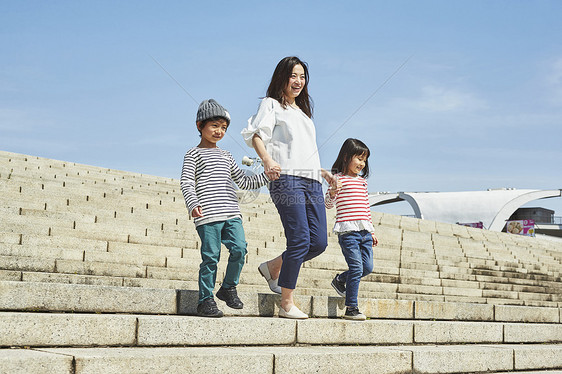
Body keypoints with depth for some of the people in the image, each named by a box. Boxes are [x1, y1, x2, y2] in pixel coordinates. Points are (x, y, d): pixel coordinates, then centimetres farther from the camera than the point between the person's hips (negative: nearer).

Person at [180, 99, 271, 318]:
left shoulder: (226, 156, 23)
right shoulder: (194, 154, 6)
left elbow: (244, 182, 25)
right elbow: (186, 183, -5)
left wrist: (267, 176, 14)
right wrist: (193, 204, -23)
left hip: (231, 213, 5)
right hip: (207, 216, -5)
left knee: (239, 248, -10)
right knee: (211, 256, -6)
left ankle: (229, 288, 10)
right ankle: (205, 300, 5)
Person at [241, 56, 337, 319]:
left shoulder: (303, 112, 31)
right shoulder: (271, 104, 9)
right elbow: (255, 134, -8)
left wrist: (321, 171, 25)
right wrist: (267, 160, -25)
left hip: (311, 182, 8)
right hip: (286, 179, -7)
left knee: (319, 242, -3)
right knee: (300, 240, -15)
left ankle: (273, 268, 20)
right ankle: (286, 304, -7)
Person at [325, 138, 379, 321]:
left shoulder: (362, 181, 19)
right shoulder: (339, 179, -2)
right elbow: (328, 204, -7)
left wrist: (372, 231, 24)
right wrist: (332, 192, -28)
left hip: (364, 231, 7)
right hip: (347, 231, -7)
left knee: (367, 267, 3)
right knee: (356, 267, -12)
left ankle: (340, 280, 29)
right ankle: (351, 308, -3)